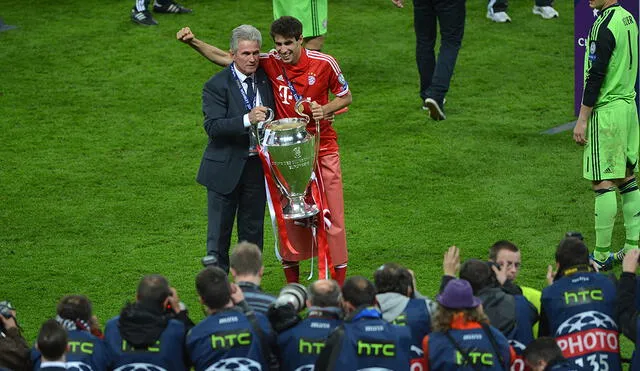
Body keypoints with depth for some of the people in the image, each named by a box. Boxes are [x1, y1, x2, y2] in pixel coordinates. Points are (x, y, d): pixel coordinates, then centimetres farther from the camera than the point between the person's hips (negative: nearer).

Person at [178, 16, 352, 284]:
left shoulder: (324, 63, -9)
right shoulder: (270, 63, -7)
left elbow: (345, 96, 5)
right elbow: (224, 58, -2)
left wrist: (326, 109, -14)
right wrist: (193, 42, -12)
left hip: (322, 148, -1)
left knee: (331, 213, -2)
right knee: (288, 214, 5)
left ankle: (339, 281, 6)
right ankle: (292, 284, 14)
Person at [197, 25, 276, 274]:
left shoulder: (264, 78, 5)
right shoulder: (217, 85, -12)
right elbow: (212, 127, -23)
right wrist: (247, 120, -33)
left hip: (257, 166, 5)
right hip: (227, 168, -5)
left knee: (252, 231, 13)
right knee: (219, 233, 2)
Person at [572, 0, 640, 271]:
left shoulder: (603, 25, -19)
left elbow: (595, 77, -20)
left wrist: (582, 119, -15)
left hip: (606, 112, -9)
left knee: (604, 184, -6)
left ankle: (602, 256, -4)